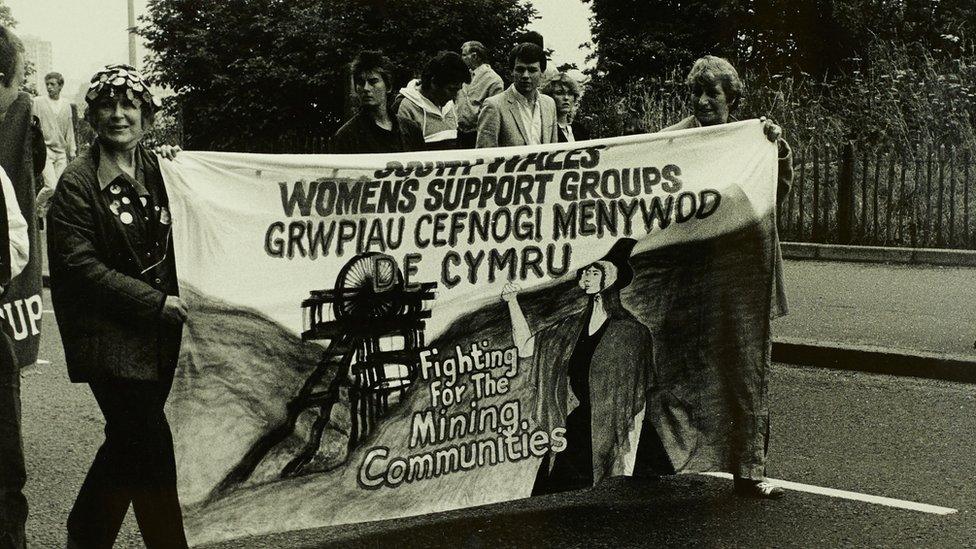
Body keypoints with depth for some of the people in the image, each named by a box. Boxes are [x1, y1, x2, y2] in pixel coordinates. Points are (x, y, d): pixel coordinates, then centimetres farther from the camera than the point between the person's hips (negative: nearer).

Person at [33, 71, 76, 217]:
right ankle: (37, 206, 11)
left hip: (61, 151, 4)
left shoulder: (66, 105, 11)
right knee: (51, 186, -15)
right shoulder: (38, 101, -2)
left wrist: (72, 152, 15)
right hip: (44, 149, -4)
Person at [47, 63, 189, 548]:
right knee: (151, 445, -9)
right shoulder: (77, 183, -8)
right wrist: (156, 303, -17)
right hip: (110, 335, -6)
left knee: (128, 441, 14)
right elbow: (79, 266, -14)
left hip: (160, 334, 6)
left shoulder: (158, 171, 9)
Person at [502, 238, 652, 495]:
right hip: (570, 439, 5)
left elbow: (636, 400, -5)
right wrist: (512, 301, 6)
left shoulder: (631, 332, -4)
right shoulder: (573, 327, 12)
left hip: (606, 440, -5)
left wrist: (629, 460, -9)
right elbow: (525, 347, 14)